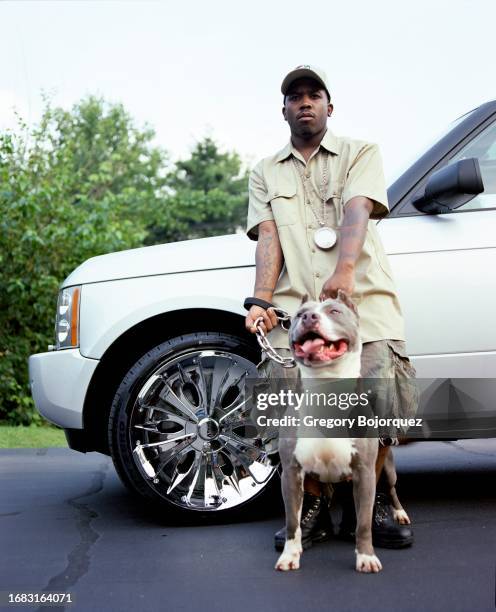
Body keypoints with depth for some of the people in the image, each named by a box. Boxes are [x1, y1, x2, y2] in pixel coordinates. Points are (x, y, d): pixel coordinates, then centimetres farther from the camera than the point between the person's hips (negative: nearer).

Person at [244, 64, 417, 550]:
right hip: (294, 305, 2)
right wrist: (261, 301, -9)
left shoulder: (361, 154, 16)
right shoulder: (265, 172, 24)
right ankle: (313, 505, 5)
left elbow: (357, 211, -4)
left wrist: (344, 270, -24)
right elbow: (267, 234, 9)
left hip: (363, 295, -1)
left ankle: (370, 501, 5)